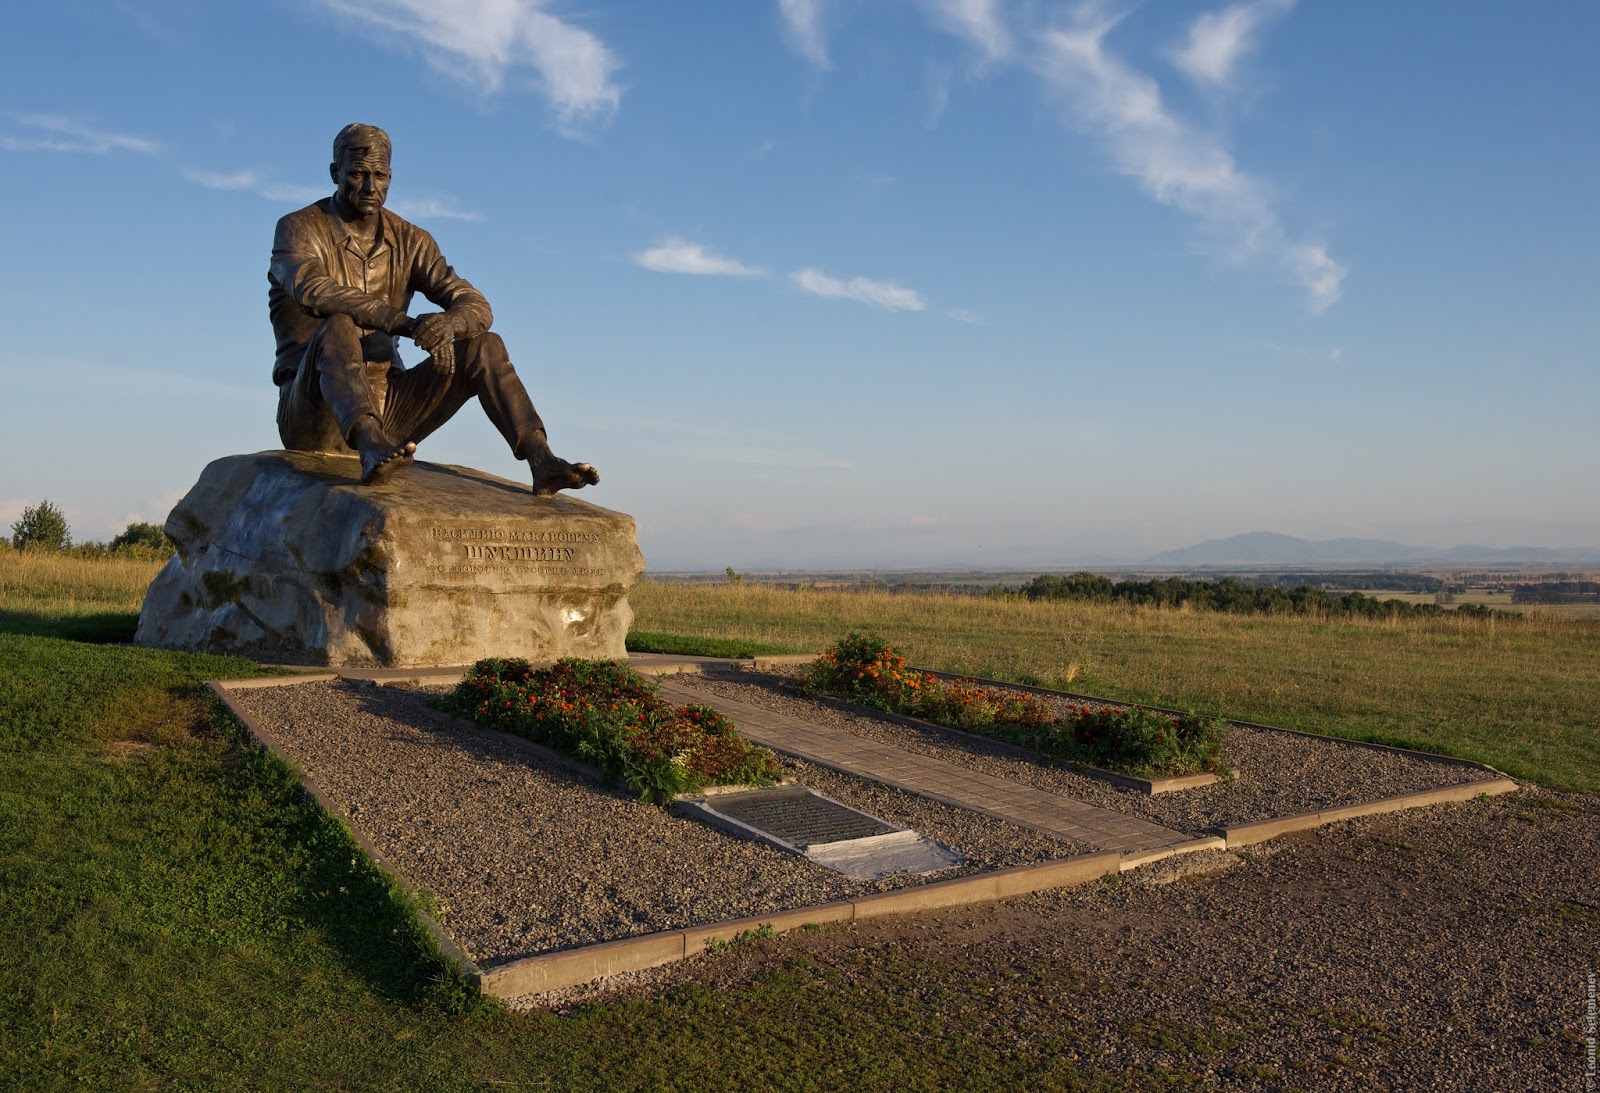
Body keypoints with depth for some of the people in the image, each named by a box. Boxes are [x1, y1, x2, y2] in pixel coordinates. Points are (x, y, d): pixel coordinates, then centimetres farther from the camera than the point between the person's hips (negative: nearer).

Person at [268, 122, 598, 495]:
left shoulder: (409, 241, 9)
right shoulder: (298, 229, -3)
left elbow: (477, 306, -2)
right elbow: (312, 290, -27)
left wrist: (447, 322, -28)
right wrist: (409, 324, -39)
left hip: (384, 408, 4)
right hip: (313, 407, -4)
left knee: (484, 347, -11)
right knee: (338, 328, -34)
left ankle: (543, 462, -30)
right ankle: (372, 450, -60)